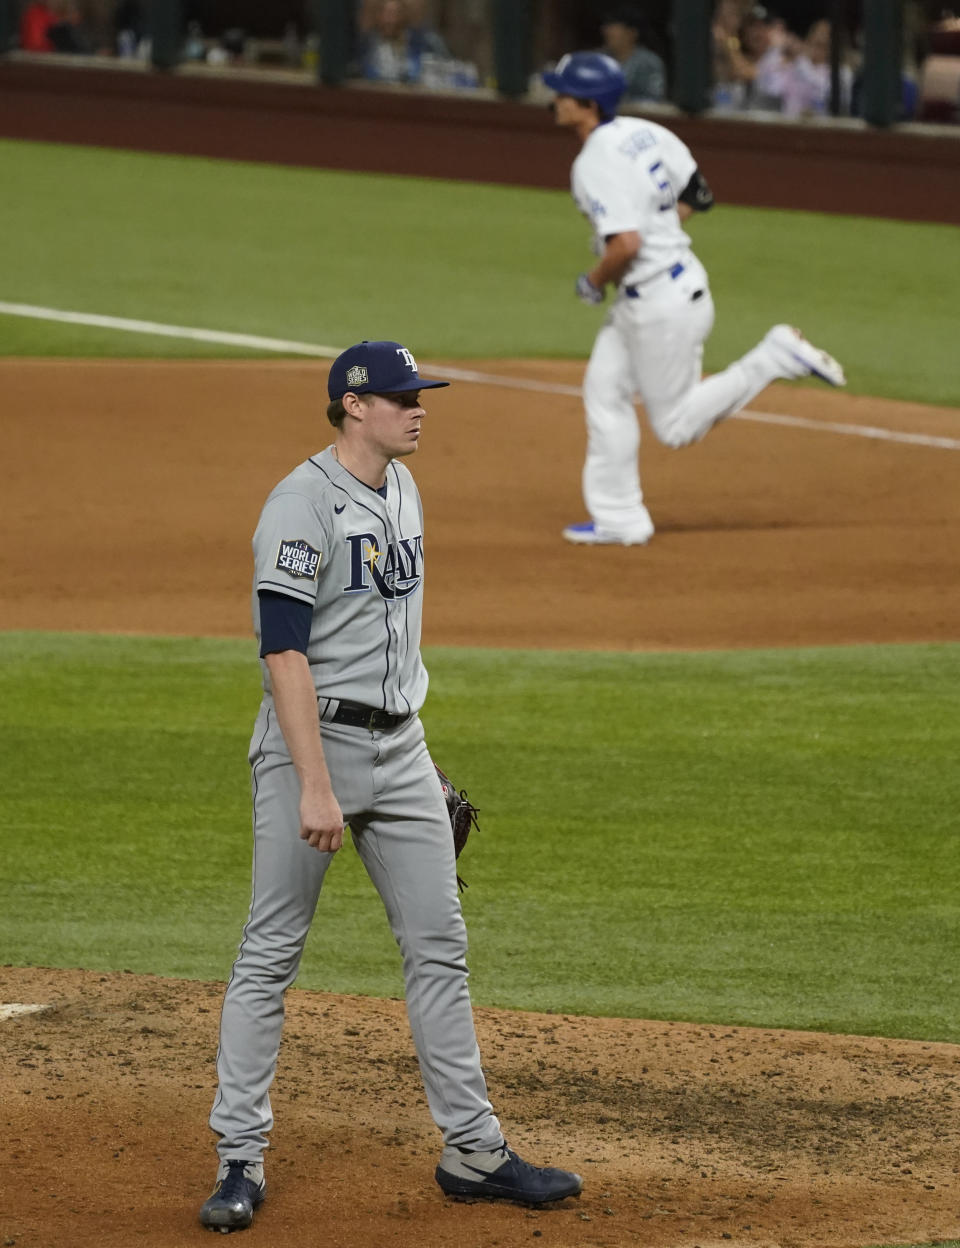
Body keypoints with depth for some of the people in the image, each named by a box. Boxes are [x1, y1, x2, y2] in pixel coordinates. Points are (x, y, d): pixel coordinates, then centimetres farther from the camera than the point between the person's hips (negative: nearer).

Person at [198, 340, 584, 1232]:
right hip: (314, 742, -8)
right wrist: (315, 785, -26)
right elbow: (284, 650, -21)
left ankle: (473, 1152, 12)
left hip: (399, 749, 8)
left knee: (438, 947, 7)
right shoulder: (302, 505, -15)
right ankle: (240, 1159, 2)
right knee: (271, 952, -3)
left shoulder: (401, 489, 12)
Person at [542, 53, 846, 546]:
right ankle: (618, 518, 17)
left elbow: (626, 245, -31)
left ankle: (778, 356, 0)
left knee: (677, 425, 3)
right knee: (604, 392, 13)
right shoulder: (643, 133, 5)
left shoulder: (596, 163, -23)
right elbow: (696, 194, 14)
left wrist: (593, 281, -13)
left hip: (662, 302, -10)